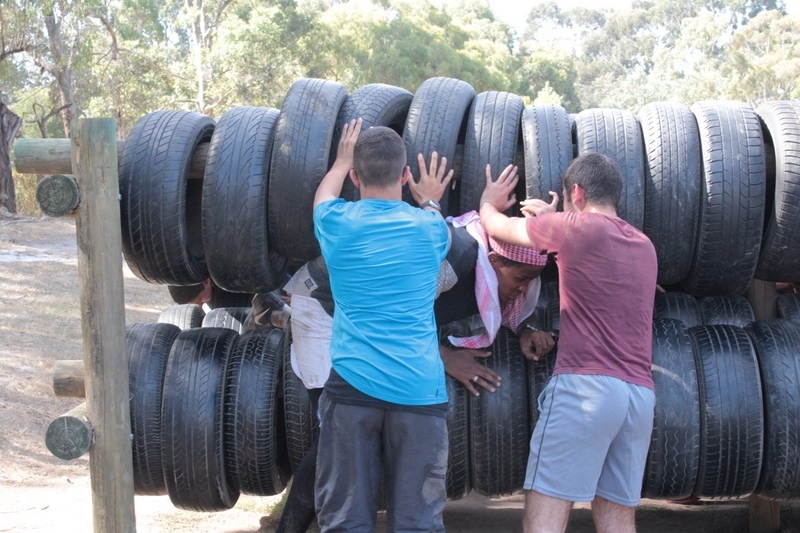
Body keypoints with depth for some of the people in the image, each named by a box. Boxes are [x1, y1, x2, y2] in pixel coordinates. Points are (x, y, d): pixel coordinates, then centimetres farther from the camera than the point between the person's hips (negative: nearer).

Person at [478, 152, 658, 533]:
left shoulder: (576, 227, 1)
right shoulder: (644, 246, 20)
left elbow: (497, 226, 15)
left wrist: (489, 202, 37)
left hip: (586, 386, -7)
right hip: (640, 394, 7)